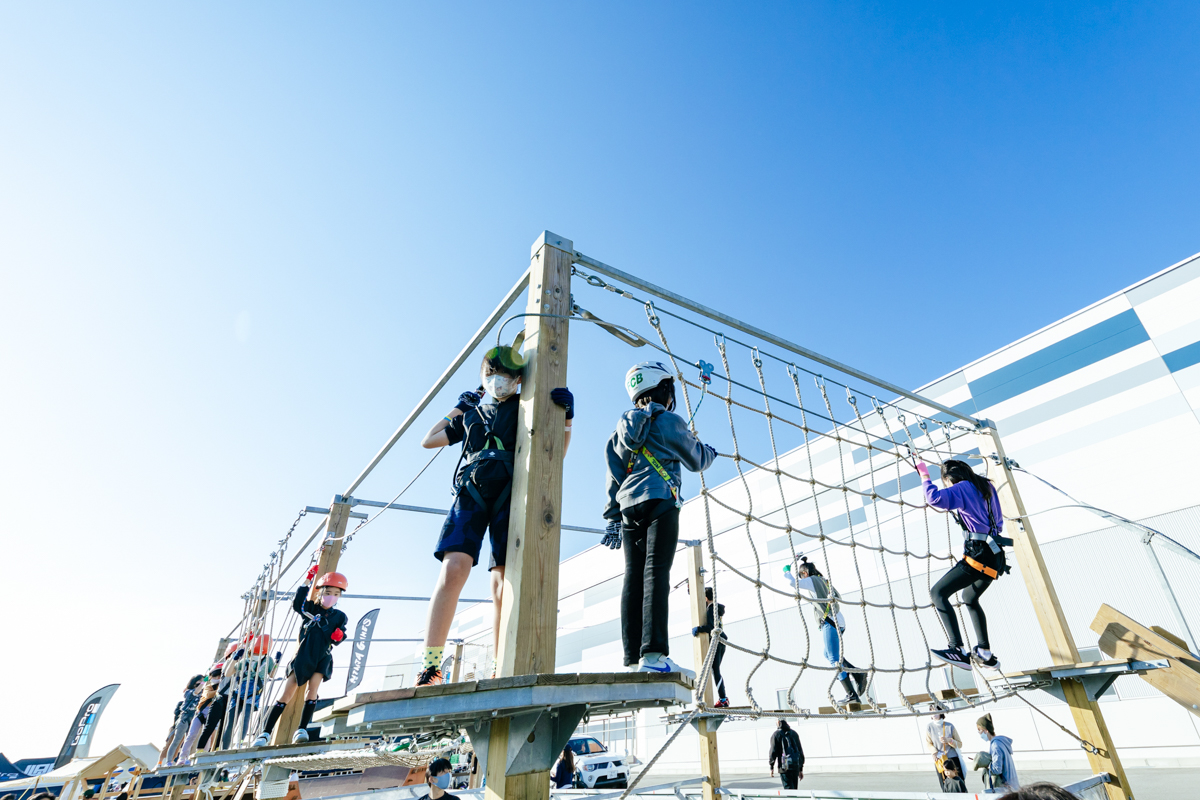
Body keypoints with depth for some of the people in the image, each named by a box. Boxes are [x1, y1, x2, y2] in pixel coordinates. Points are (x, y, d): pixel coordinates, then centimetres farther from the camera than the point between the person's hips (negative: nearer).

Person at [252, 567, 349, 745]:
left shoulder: (340, 616, 7)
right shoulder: (310, 608, 4)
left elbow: (338, 638, 3)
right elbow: (297, 604, -16)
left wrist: (339, 636, -23)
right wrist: (307, 580, -23)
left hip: (323, 658, 0)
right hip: (303, 656, 0)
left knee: (313, 686, -21)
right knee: (285, 696, 1)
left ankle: (302, 729, -15)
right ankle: (266, 732, 12)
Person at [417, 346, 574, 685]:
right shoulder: (471, 413, 28)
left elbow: (557, 451, 17)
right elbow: (428, 441, 32)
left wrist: (567, 415, 3)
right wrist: (458, 407, 32)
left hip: (509, 494, -1)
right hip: (471, 493, 2)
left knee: (502, 581, -6)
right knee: (454, 568, -17)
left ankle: (498, 669, 2)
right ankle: (430, 664, -14)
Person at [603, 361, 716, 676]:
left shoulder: (623, 428, 19)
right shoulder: (669, 422, 2)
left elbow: (614, 476, 17)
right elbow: (696, 460, 12)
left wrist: (612, 517, 18)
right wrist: (711, 452, 35)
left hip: (628, 507, 6)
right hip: (660, 502, -6)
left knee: (634, 577, 2)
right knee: (656, 573, -13)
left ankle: (633, 657, 1)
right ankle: (653, 654, -20)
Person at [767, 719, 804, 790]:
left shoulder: (776, 734, 0)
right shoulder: (794, 733, 13)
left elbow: (773, 751, -6)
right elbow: (800, 751, 14)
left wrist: (771, 767, 3)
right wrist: (801, 769, 20)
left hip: (785, 766, -5)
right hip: (796, 765, 5)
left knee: (789, 788, -5)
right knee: (794, 788, 16)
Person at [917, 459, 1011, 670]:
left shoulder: (962, 488, -8)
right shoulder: (987, 486, 16)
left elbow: (934, 498, -26)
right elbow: (998, 522, 28)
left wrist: (925, 476, -11)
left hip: (979, 554, -10)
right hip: (995, 556, 10)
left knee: (938, 593, -16)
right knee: (970, 599, 29)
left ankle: (958, 651, -25)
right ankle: (985, 654, 33)